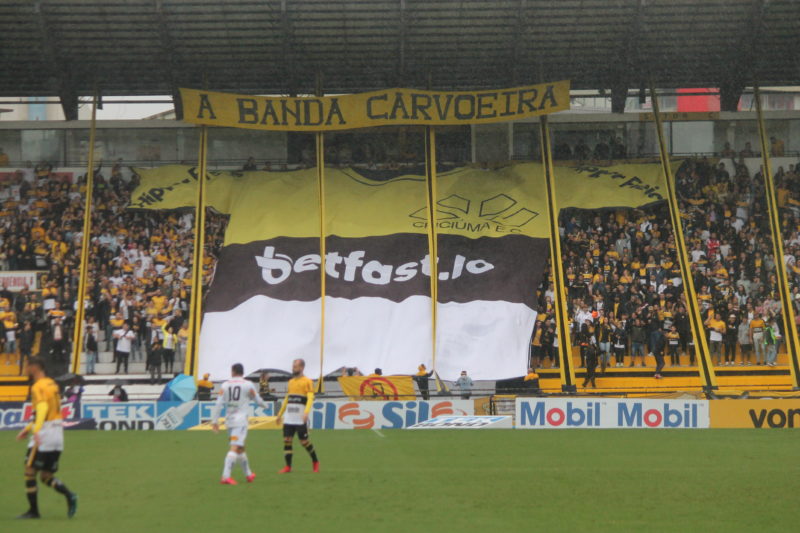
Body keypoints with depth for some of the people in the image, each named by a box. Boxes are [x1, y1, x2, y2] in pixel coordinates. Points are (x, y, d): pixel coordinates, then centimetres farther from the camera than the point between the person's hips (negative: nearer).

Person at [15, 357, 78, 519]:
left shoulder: (38, 387, -11)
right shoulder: (52, 384, 17)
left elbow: (43, 408, -28)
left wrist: (36, 430, -41)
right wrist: (28, 428, 31)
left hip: (44, 435, -8)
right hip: (57, 436, 8)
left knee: (29, 472, 2)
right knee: (46, 476, 12)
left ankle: (33, 510, 2)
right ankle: (69, 495, -9)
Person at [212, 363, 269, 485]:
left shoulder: (225, 385, 5)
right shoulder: (248, 385, -2)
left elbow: (218, 404, 1)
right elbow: (258, 400, 10)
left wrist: (215, 421, 5)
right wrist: (265, 405, 32)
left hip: (229, 420, 5)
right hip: (240, 421, -5)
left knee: (240, 448, 18)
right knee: (235, 448, -12)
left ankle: (249, 474, 31)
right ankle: (225, 476, -24)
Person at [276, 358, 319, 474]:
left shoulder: (307, 382, -2)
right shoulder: (291, 382, 18)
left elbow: (310, 398, -12)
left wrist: (306, 412, -26)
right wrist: (280, 414, 23)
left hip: (300, 418, -6)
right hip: (288, 418, 6)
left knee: (304, 441, -3)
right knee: (287, 440, -1)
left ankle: (315, 462, 17)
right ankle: (288, 466, 3)